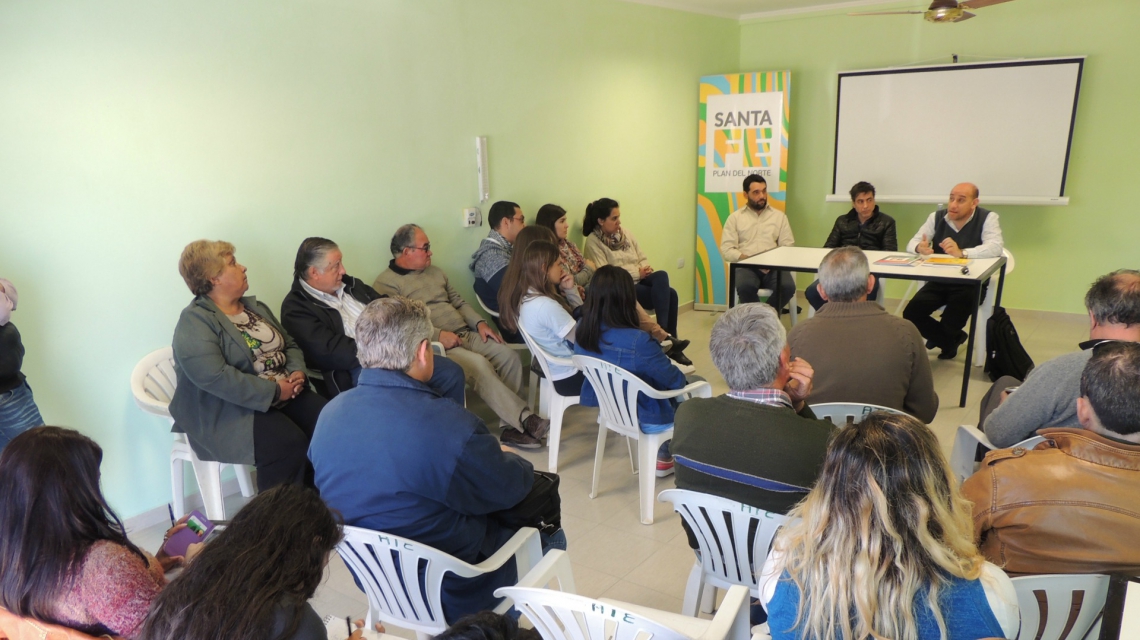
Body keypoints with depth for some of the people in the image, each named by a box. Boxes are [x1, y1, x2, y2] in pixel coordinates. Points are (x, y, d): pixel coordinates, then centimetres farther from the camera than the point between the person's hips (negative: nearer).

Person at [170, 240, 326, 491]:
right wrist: (274, 391, -21)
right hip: (230, 410, -7)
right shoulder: (194, 322, -8)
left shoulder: (256, 308, 18)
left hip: (285, 394, 7)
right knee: (289, 444, -31)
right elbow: (214, 377, -22)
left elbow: (290, 345, 20)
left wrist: (298, 372, -3)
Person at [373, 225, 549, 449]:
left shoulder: (435, 271, 21)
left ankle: (511, 426, -11)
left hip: (466, 334, 8)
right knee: (479, 365, -31)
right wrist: (437, 335, -23)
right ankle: (525, 419, -26)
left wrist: (479, 322, 4)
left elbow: (459, 302, 22)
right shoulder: (386, 283, -4)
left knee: (509, 356, -13)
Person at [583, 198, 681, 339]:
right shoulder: (593, 241, -8)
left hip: (638, 280, 7)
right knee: (667, 293, -24)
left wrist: (644, 269, -9)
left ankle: (664, 330, -24)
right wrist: (637, 272, -17)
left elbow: (642, 259, 15)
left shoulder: (624, 234, 12)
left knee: (661, 275, -25)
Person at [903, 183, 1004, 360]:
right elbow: (912, 243, 3)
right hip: (938, 281, 4)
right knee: (910, 315, -17)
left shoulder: (987, 218, -6)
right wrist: (919, 248, -25)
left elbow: (996, 247, -23)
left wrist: (961, 252, -39)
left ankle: (940, 338, 11)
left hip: (971, 284, -3)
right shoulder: (937, 217, 5)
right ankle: (953, 339, 9)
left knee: (952, 321, -29)